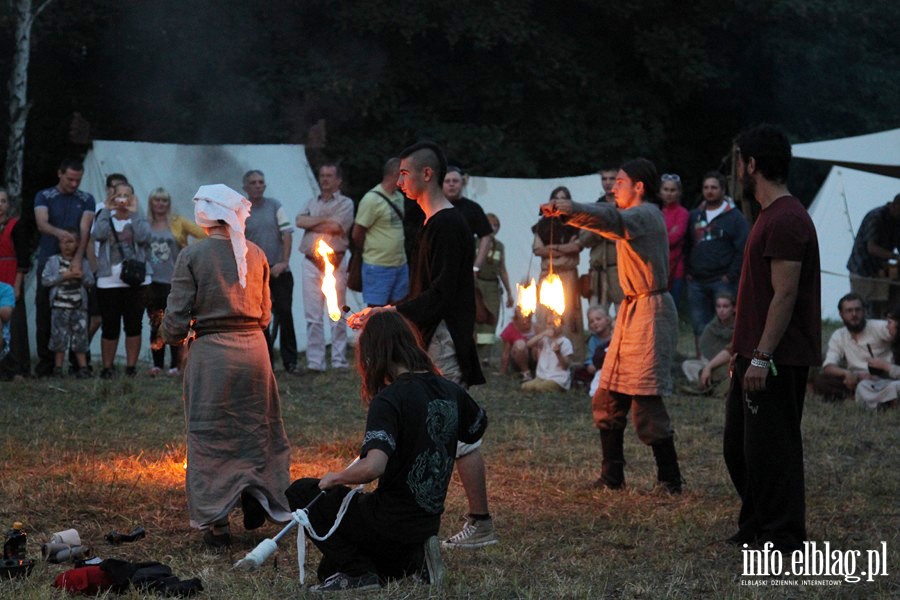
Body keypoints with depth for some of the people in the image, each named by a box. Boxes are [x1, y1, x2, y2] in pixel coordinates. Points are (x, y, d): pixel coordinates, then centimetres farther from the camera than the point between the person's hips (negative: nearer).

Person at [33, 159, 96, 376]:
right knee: (45, 315, 1)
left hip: (75, 264, 0)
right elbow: (42, 223, -12)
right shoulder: (44, 197, 5)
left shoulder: (86, 200, 7)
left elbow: (85, 229, -6)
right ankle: (45, 362, 6)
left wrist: (78, 258, -21)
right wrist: (58, 232, -36)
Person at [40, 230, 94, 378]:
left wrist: (82, 276, -14)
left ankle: (83, 367, 7)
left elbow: (91, 281, 7)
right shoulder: (53, 261, 2)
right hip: (60, 306, -2)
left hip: (79, 306, 2)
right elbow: (45, 280, -7)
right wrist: (63, 277, -15)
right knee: (59, 337, -1)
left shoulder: (83, 261, 9)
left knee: (80, 337, 3)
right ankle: (58, 367, 6)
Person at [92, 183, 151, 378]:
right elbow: (98, 234, -11)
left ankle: (131, 366, 8)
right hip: (108, 281, 0)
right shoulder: (106, 219, 11)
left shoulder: (139, 220, 9)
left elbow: (143, 236, -13)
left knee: (133, 325, 0)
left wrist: (134, 212, -10)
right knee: (110, 327, 0)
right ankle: (107, 367, 7)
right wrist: (107, 210, -8)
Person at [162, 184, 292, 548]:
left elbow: (177, 316, -9)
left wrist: (173, 337, 12)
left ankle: (216, 523, 7)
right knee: (255, 426, 18)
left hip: (211, 353, -3)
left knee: (209, 435, 5)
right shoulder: (255, 254, 5)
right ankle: (257, 502, 14)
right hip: (254, 349, 3)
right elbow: (265, 313, 11)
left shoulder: (192, 256, -8)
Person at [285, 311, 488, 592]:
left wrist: (335, 478, -15)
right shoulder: (450, 391, 1)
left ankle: (357, 572, -1)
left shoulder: (390, 399, -21)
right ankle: (414, 562, 6)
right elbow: (479, 428, 23)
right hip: (429, 523, 8)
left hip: (392, 521, -8)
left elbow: (373, 466, -34)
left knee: (301, 492, 10)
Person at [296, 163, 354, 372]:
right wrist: (325, 219, -5)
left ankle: (339, 361, 1)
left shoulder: (345, 203, 6)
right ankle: (314, 361, 1)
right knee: (313, 316, 0)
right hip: (311, 263, 4)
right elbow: (300, 221, 2)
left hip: (334, 263, -4)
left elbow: (336, 227, -10)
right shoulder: (312, 203, 21)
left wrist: (312, 224, 1)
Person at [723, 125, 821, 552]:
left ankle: (783, 538, 1)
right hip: (756, 356, 11)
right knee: (739, 444, 16)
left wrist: (762, 358, -24)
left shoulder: (786, 220, -17)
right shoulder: (771, 216, 17)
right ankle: (755, 527, 26)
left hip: (776, 359, -11)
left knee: (770, 448, -6)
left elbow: (785, 295, -22)